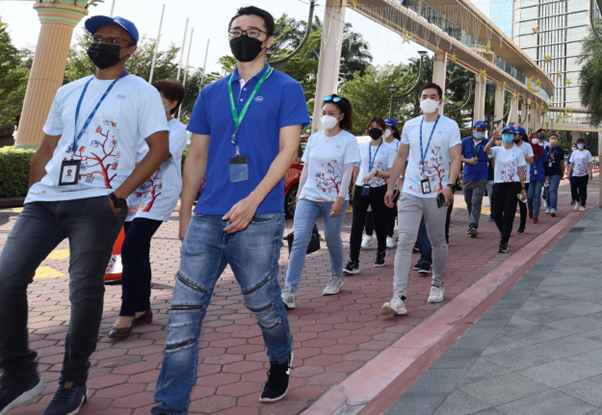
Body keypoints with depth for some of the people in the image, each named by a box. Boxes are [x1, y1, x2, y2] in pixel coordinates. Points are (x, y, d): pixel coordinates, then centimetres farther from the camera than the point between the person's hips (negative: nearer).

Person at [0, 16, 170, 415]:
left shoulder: (141, 92, 4)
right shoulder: (68, 92, 21)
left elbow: (159, 149, -5)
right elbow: (47, 147, 23)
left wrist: (119, 196, -12)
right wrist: (34, 194, 10)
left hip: (98, 203, -5)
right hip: (46, 200, 6)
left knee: (85, 291, -2)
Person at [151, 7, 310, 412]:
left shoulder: (286, 88, 4)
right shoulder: (211, 94, 16)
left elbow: (287, 151, -5)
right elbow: (196, 157, 17)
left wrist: (252, 201, -17)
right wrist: (185, 215, 14)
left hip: (259, 220, -4)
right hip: (207, 218, 4)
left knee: (263, 303, 9)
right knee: (184, 312, 1)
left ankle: (281, 361, 41)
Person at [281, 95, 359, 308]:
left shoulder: (348, 140, -2)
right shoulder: (314, 139, 10)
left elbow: (347, 172, -8)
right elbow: (306, 169, 14)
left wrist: (340, 199, -16)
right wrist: (298, 194, 13)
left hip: (334, 199, -3)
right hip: (308, 197, 3)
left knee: (332, 240, 9)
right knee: (299, 241, -9)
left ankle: (336, 278, 36)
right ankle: (289, 291, -10)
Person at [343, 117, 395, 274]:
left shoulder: (388, 149, 0)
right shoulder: (362, 148, 10)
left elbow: (392, 173, -7)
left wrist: (375, 172, -20)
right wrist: (354, 187, 15)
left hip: (379, 189, -2)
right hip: (361, 189, 2)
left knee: (379, 223, 11)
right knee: (357, 224, -7)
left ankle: (381, 252, 35)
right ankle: (353, 261, -8)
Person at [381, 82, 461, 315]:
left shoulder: (450, 126, 1)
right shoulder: (410, 126, 10)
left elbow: (455, 158, -6)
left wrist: (449, 186, -21)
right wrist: (390, 187, 11)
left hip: (436, 195, -1)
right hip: (410, 193, 2)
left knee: (438, 242, 11)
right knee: (405, 242, -9)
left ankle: (437, 285, 34)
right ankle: (399, 298, -12)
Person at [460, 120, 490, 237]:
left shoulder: (487, 143, 4)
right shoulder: (465, 141, 6)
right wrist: (469, 160, -10)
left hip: (481, 179, -2)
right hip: (467, 178, 2)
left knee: (476, 203, -10)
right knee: (469, 203, 11)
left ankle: (473, 227, -12)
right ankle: (472, 226, 24)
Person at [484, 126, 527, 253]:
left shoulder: (518, 152, 5)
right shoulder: (497, 150, 7)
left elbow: (521, 171, 5)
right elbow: (486, 150, -16)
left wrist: (523, 188, 1)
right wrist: (493, 138, -28)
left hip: (513, 185, -2)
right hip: (499, 185, 2)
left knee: (508, 214, -6)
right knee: (496, 214, 4)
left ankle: (504, 242, 0)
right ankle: (505, 234, 32)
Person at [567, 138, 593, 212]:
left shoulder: (587, 152, 2)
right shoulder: (574, 153, 9)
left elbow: (589, 163, -1)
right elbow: (571, 163, 9)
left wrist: (590, 173, -7)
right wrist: (569, 173, 4)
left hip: (584, 174, -2)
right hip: (575, 174, 2)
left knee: (583, 190, -1)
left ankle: (582, 205, 8)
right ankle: (577, 201, 21)